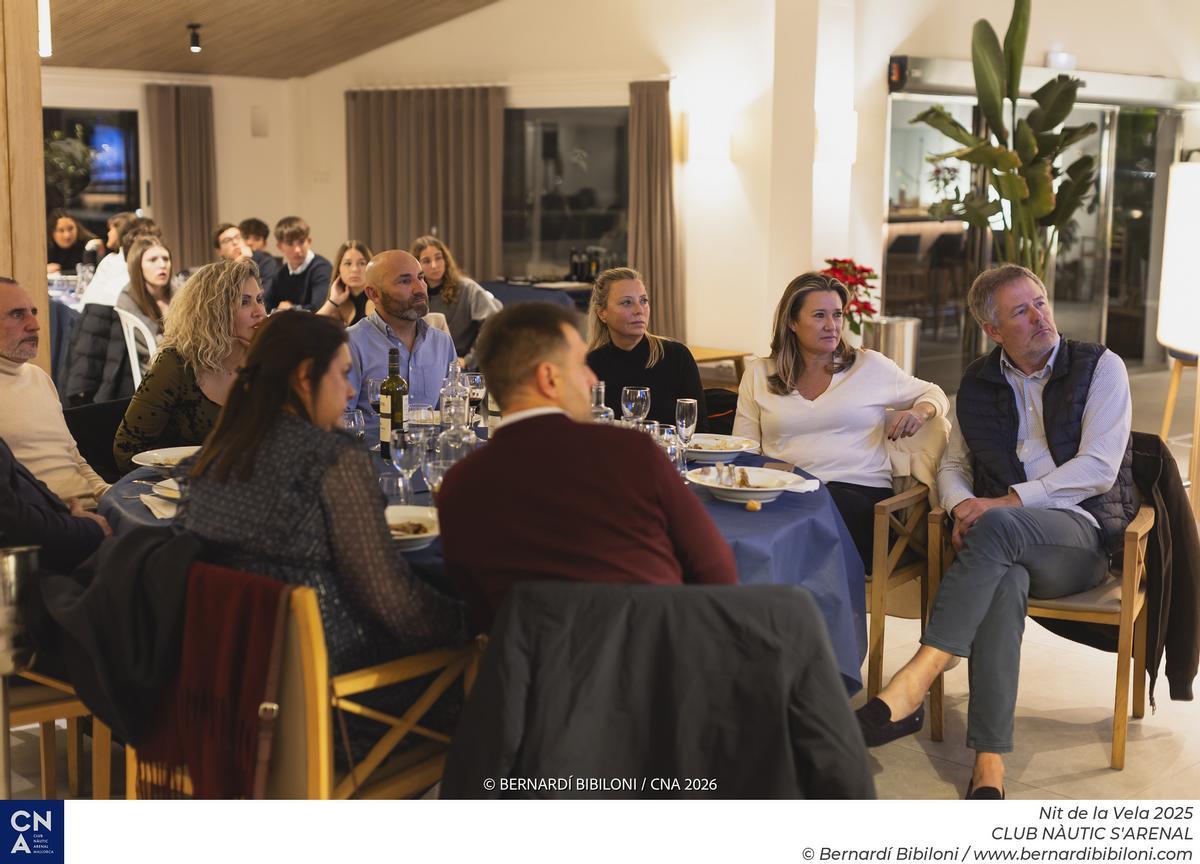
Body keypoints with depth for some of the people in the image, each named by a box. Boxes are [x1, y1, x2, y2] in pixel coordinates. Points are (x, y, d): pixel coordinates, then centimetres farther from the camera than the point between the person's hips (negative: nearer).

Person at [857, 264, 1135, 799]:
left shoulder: (1100, 367, 3)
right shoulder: (978, 384, 16)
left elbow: (1098, 469, -7)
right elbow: (953, 465, 23)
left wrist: (1007, 502, -15)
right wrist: (961, 507, -2)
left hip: (1083, 534, -3)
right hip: (1007, 545, 3)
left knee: (998, 526, -37)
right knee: (1006, 580, -37)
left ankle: (913, 684, -46)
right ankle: (989, 760, -42)